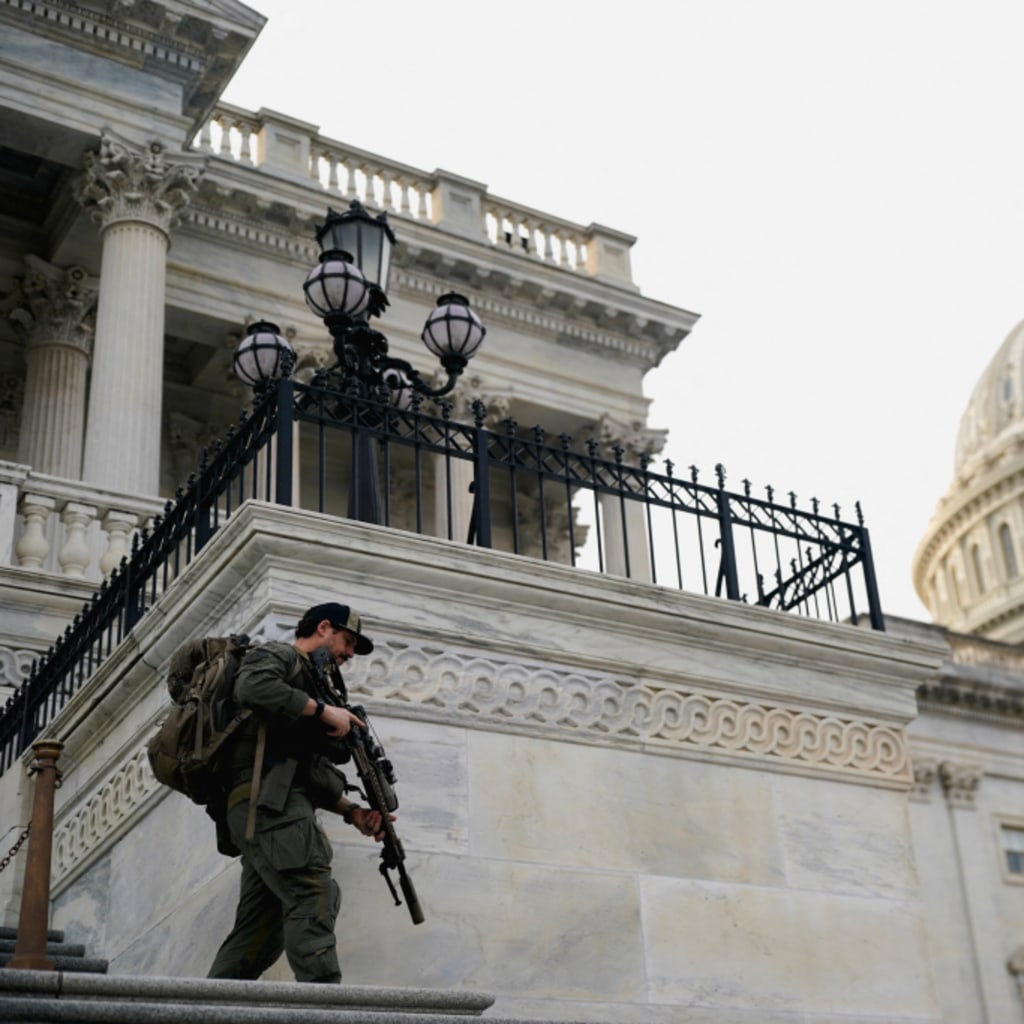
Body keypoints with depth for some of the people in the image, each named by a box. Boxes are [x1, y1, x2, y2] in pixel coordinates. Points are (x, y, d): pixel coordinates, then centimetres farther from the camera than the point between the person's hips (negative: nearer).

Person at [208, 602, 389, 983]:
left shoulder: (309, 681, 34)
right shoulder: (278, 655, 8)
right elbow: (252, 686, -19)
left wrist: (353, 812, 15)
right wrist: (323, 710, -12)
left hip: (266, 809, 10)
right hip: (266, 799, -10)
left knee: (259, 929, 3)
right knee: (314, 895, -21)